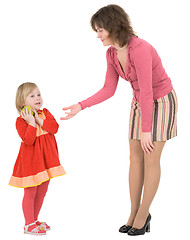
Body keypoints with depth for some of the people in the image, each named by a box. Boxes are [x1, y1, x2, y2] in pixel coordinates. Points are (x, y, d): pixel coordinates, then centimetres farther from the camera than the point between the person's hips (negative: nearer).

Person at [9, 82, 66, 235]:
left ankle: (34, 220, 29)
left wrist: (40, 120, -17)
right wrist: (31, 122, -25)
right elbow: (28, 140, -22)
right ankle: (29, 225, 7)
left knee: (42, 191, 14)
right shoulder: (21, 120, -11)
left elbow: (55, 127, -9)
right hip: (31, 160, -6)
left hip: (46, 159, 6)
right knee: (30, 192, -2)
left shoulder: (45, 113, 6)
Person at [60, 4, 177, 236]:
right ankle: (134, 213, 17)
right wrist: (80, 106, -10)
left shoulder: (139, 49, -33)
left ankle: (143, 214, 12)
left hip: (161, 102, -7)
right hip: (141, 103, 8)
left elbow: (146, 91, -30)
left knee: (151, 159, -3)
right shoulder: (112, 53, -5)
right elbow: (109, 90, -1)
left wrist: (146, 130, -25)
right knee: (135, 158, 6)